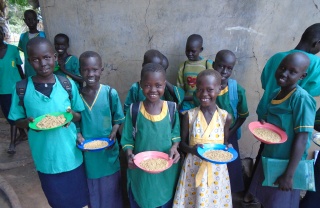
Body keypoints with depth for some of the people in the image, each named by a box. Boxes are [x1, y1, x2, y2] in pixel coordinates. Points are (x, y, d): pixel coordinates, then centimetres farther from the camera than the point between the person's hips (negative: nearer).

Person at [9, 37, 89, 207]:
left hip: (72, 155, 0)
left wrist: (72, 115, -20)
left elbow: (80, 115, 2)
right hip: (45, 158, 0)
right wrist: (28, 122, -19)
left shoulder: (68, 84, -7)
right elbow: (17, 121, 3)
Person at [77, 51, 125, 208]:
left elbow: (117, 120, -2)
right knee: (91, 190, 23)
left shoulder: (110, 93, -12)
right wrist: (78, 135, -15)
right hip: (86, 153, 2)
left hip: (107, 153, -1)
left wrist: (113, 134, -19)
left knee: (109, 189, 19)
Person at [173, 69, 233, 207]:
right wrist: (192, 149, -22)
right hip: (193, 168, -1)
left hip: (216, 170, 1)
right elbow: (182, 143, -2)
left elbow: (225, 142, 7)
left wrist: (227, 148, -14)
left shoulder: (225, 117, -5)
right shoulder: (189, 116, -9)